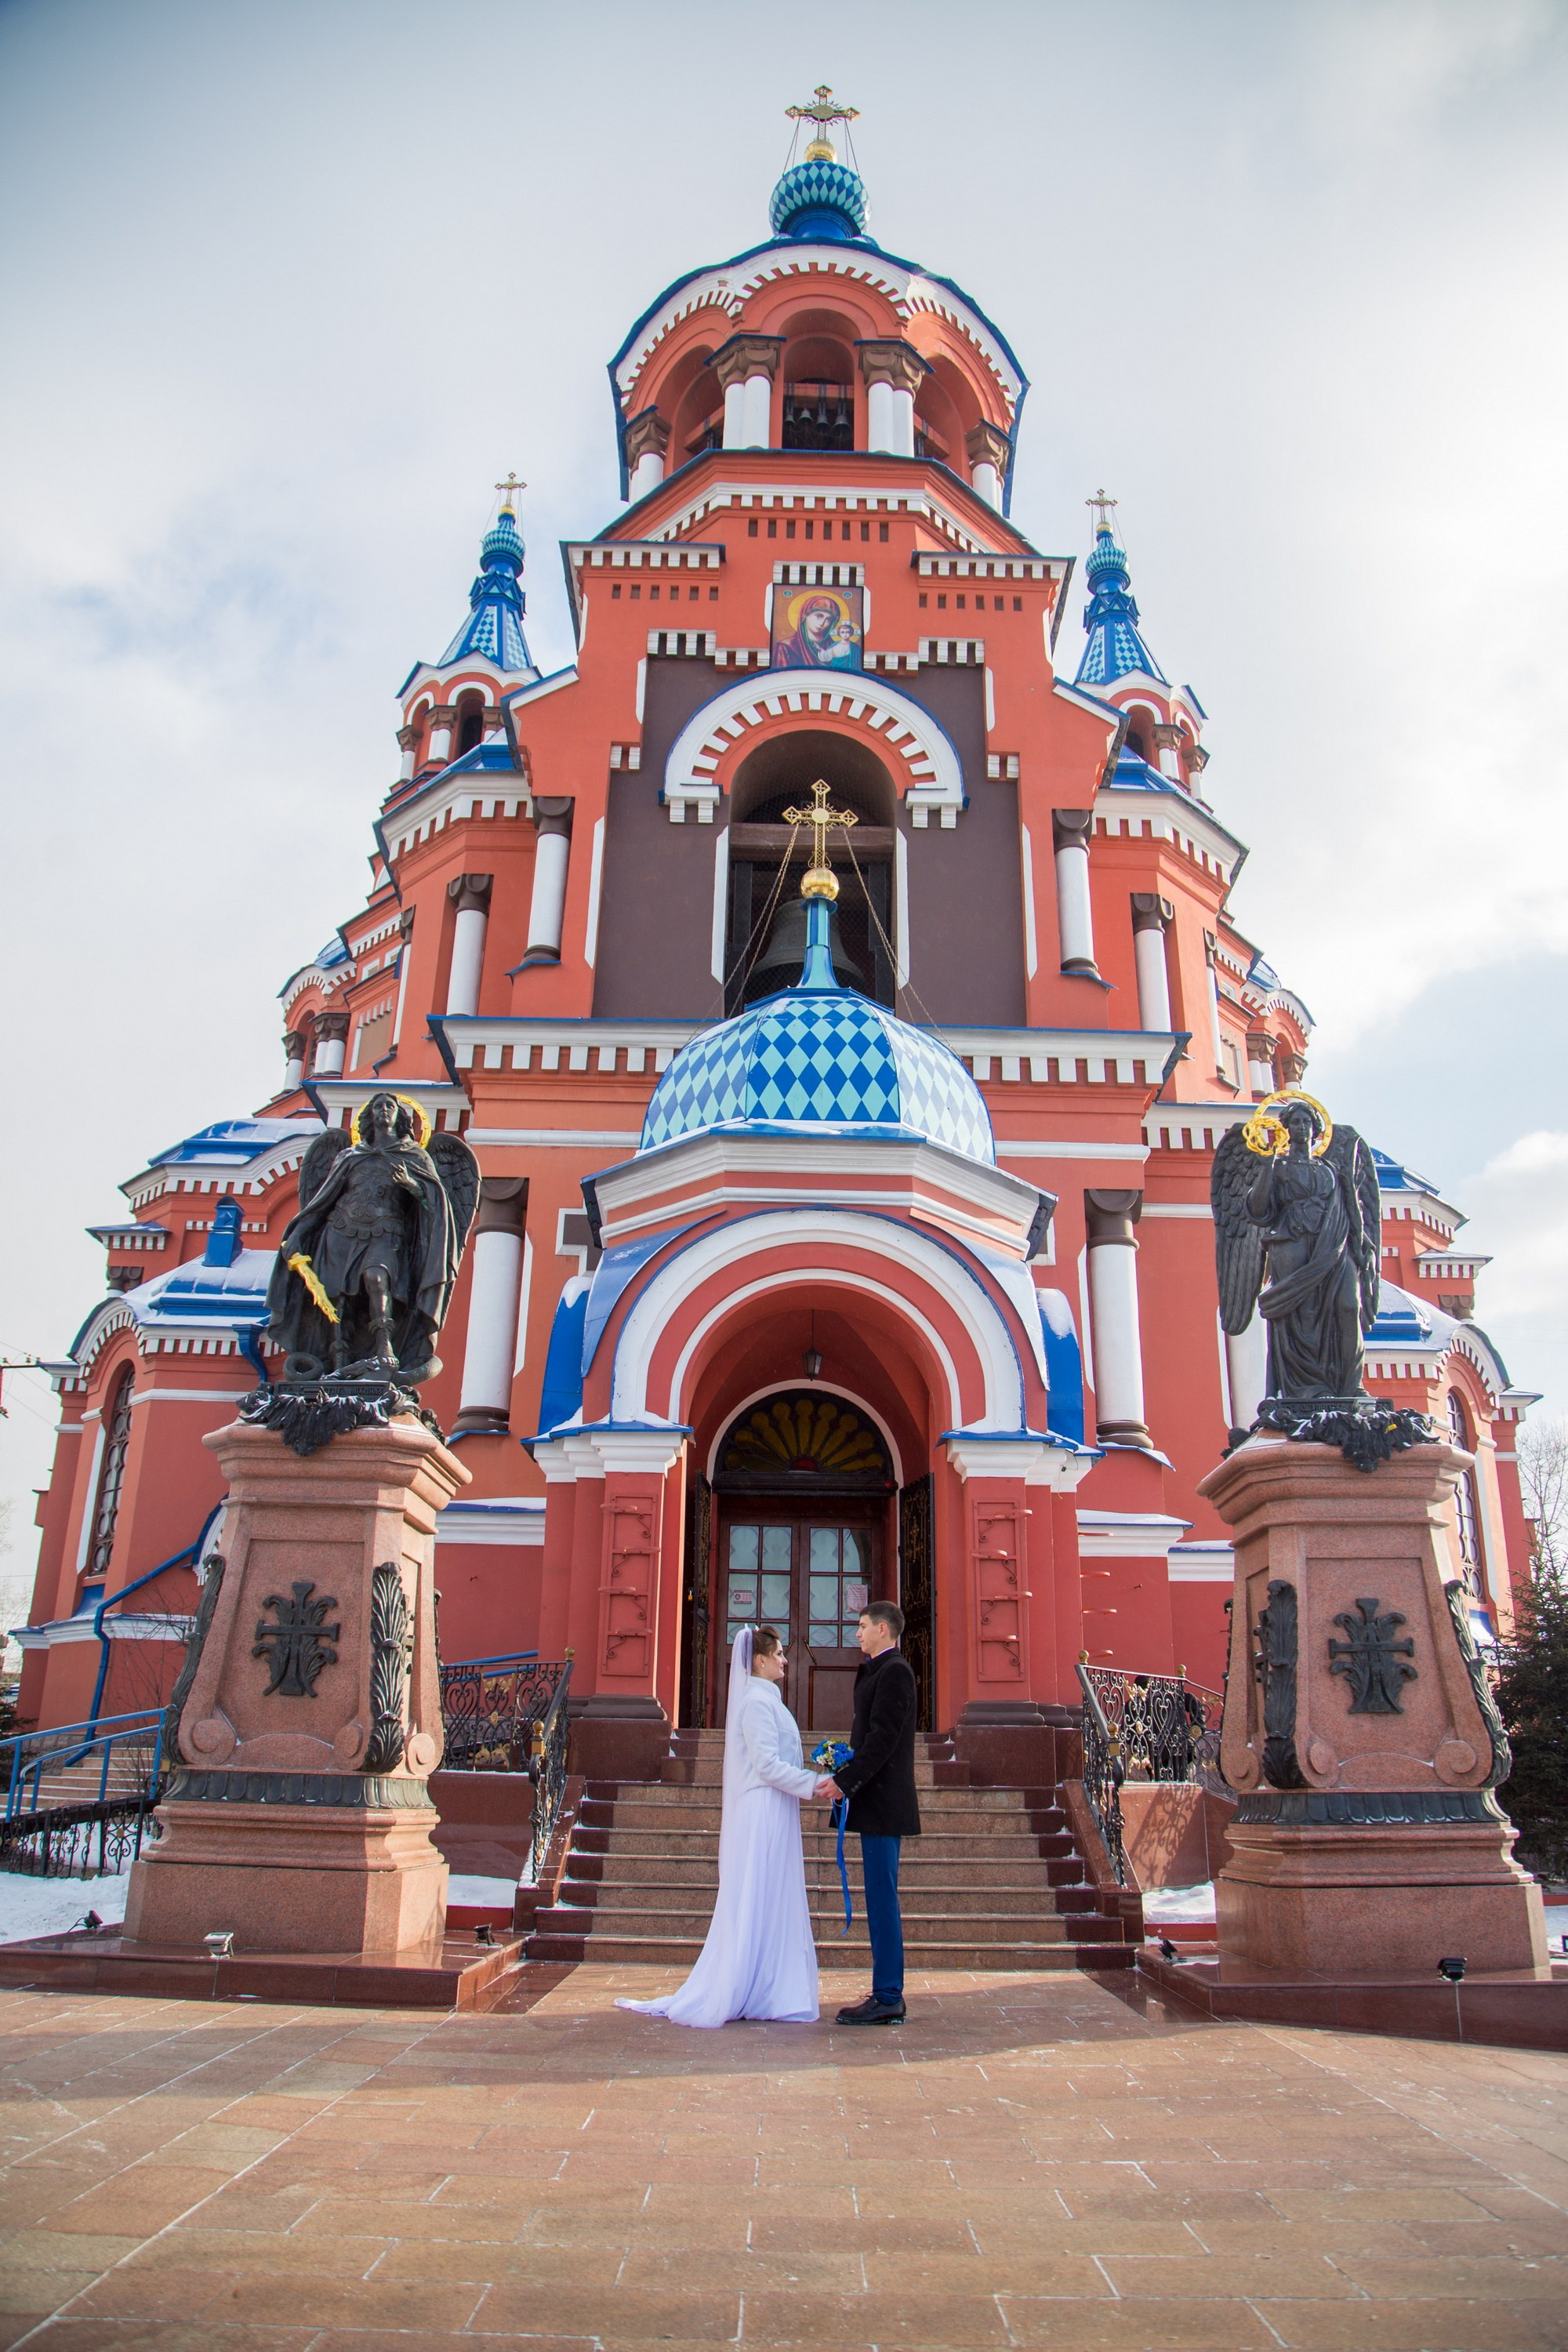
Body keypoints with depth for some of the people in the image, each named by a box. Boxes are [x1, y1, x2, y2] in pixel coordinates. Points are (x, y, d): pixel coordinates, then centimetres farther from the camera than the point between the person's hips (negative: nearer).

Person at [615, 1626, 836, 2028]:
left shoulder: (764, 1699, 16)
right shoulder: (757, 1701, -14)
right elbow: (767, 1765, -19)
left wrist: (810, 1782, 12)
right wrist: (813, 1784, -18)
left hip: (773, 1814, 10)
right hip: (763, 1814, -10)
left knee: (772, 1903, 11)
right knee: (756, 1903, -4)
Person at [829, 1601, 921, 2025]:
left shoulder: (894, 1671, -13)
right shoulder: (879, 1671, 17)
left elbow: (883, 1737, -20)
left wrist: (845, 1781, -20)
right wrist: (843, 1770, 11)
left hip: (884, 1802, -10)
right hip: (875, 1803, 10)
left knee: (882, 1899, -6)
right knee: (880, 1900, 12)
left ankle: (887, 1999, -1)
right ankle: (887, 1995, 18)